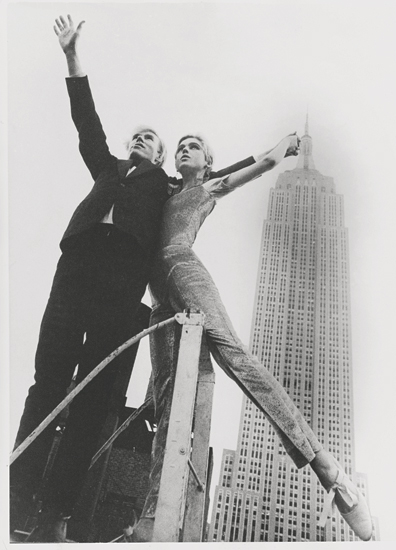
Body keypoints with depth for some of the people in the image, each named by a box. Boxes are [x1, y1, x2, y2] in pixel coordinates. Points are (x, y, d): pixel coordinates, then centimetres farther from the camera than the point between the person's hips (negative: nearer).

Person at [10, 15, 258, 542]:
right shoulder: (108, 167, 32)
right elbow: (88, 121, 31)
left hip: (122, 286, -2)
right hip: (75, 272, 3)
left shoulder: (167, 184, 27)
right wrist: (73, 54, 31)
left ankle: (55, 518, -5)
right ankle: (17, 507, -4)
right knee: (47, 385, -7)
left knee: (92, 400, -8)